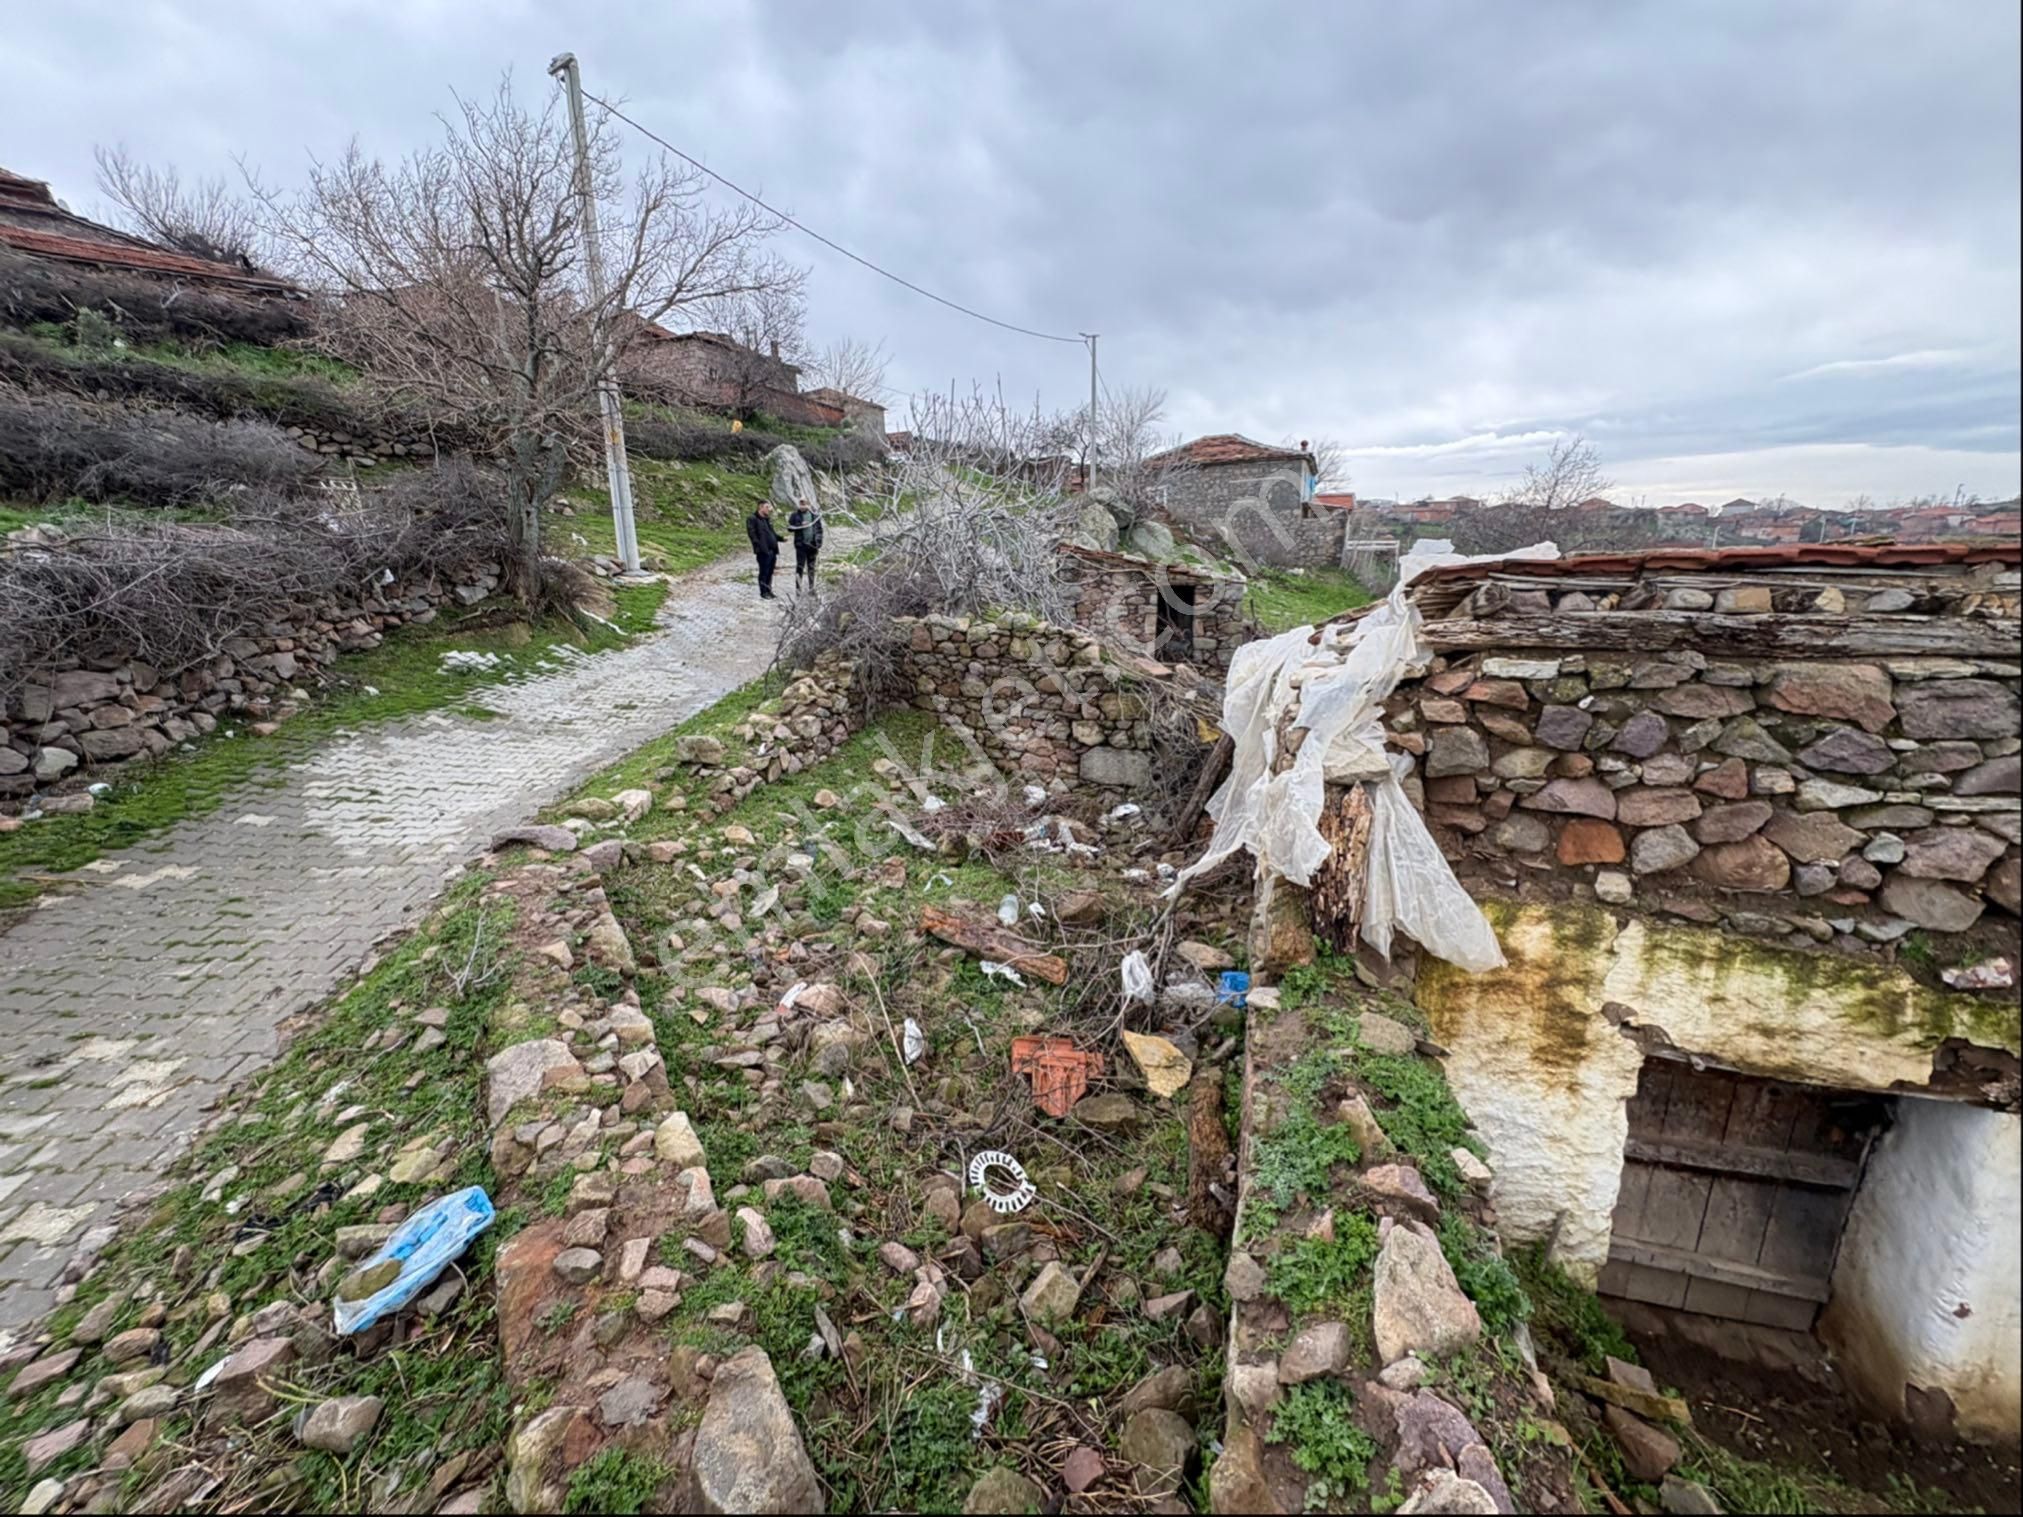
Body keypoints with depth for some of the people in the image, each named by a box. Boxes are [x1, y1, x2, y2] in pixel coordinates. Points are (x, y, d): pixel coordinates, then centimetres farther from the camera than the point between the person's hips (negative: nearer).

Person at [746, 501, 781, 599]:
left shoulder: (768, 519, 21)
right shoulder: (752, 519, -4)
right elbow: (751, 533, -13)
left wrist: (780, 538, 11)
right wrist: (758, 545, -23)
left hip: (772, 550, 8)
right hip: (763, 550, -8)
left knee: (770, 572, 13)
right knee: (764, 572, -3)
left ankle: (769, 591, 22)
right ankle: (763, 593, 4)